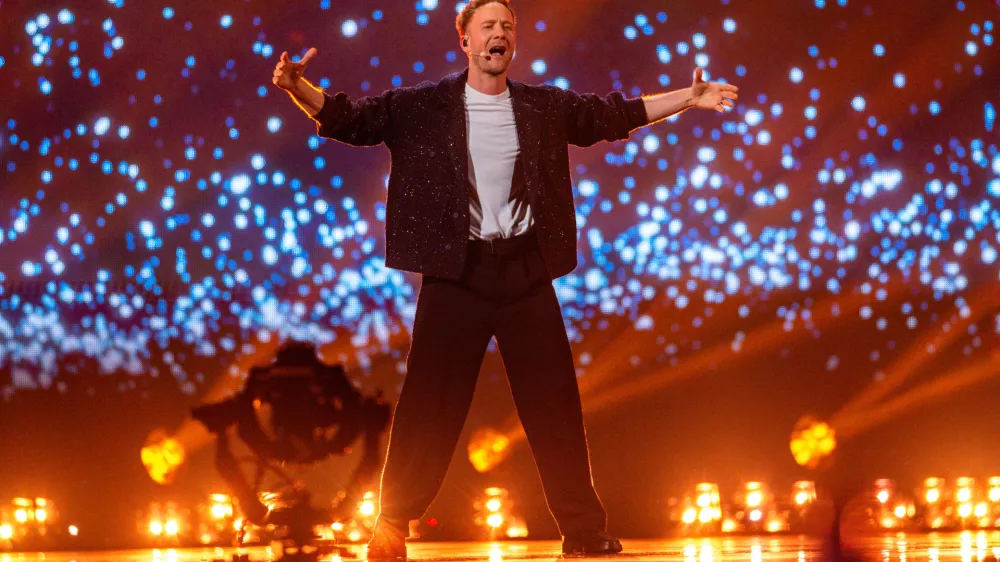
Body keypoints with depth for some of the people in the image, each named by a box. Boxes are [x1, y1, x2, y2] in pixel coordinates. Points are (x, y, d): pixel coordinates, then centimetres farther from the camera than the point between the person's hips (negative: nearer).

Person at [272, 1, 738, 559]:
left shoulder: (545, 106, 9)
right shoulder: (422, 106, 2)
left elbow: (619, 113, 15)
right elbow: (348, 116, -1)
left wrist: (689, 97, 11)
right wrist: (297, 87, -17)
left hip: (525, 271, 2)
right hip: (456, 271, -2)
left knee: (555, 402, 5)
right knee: (430, 402, -2)